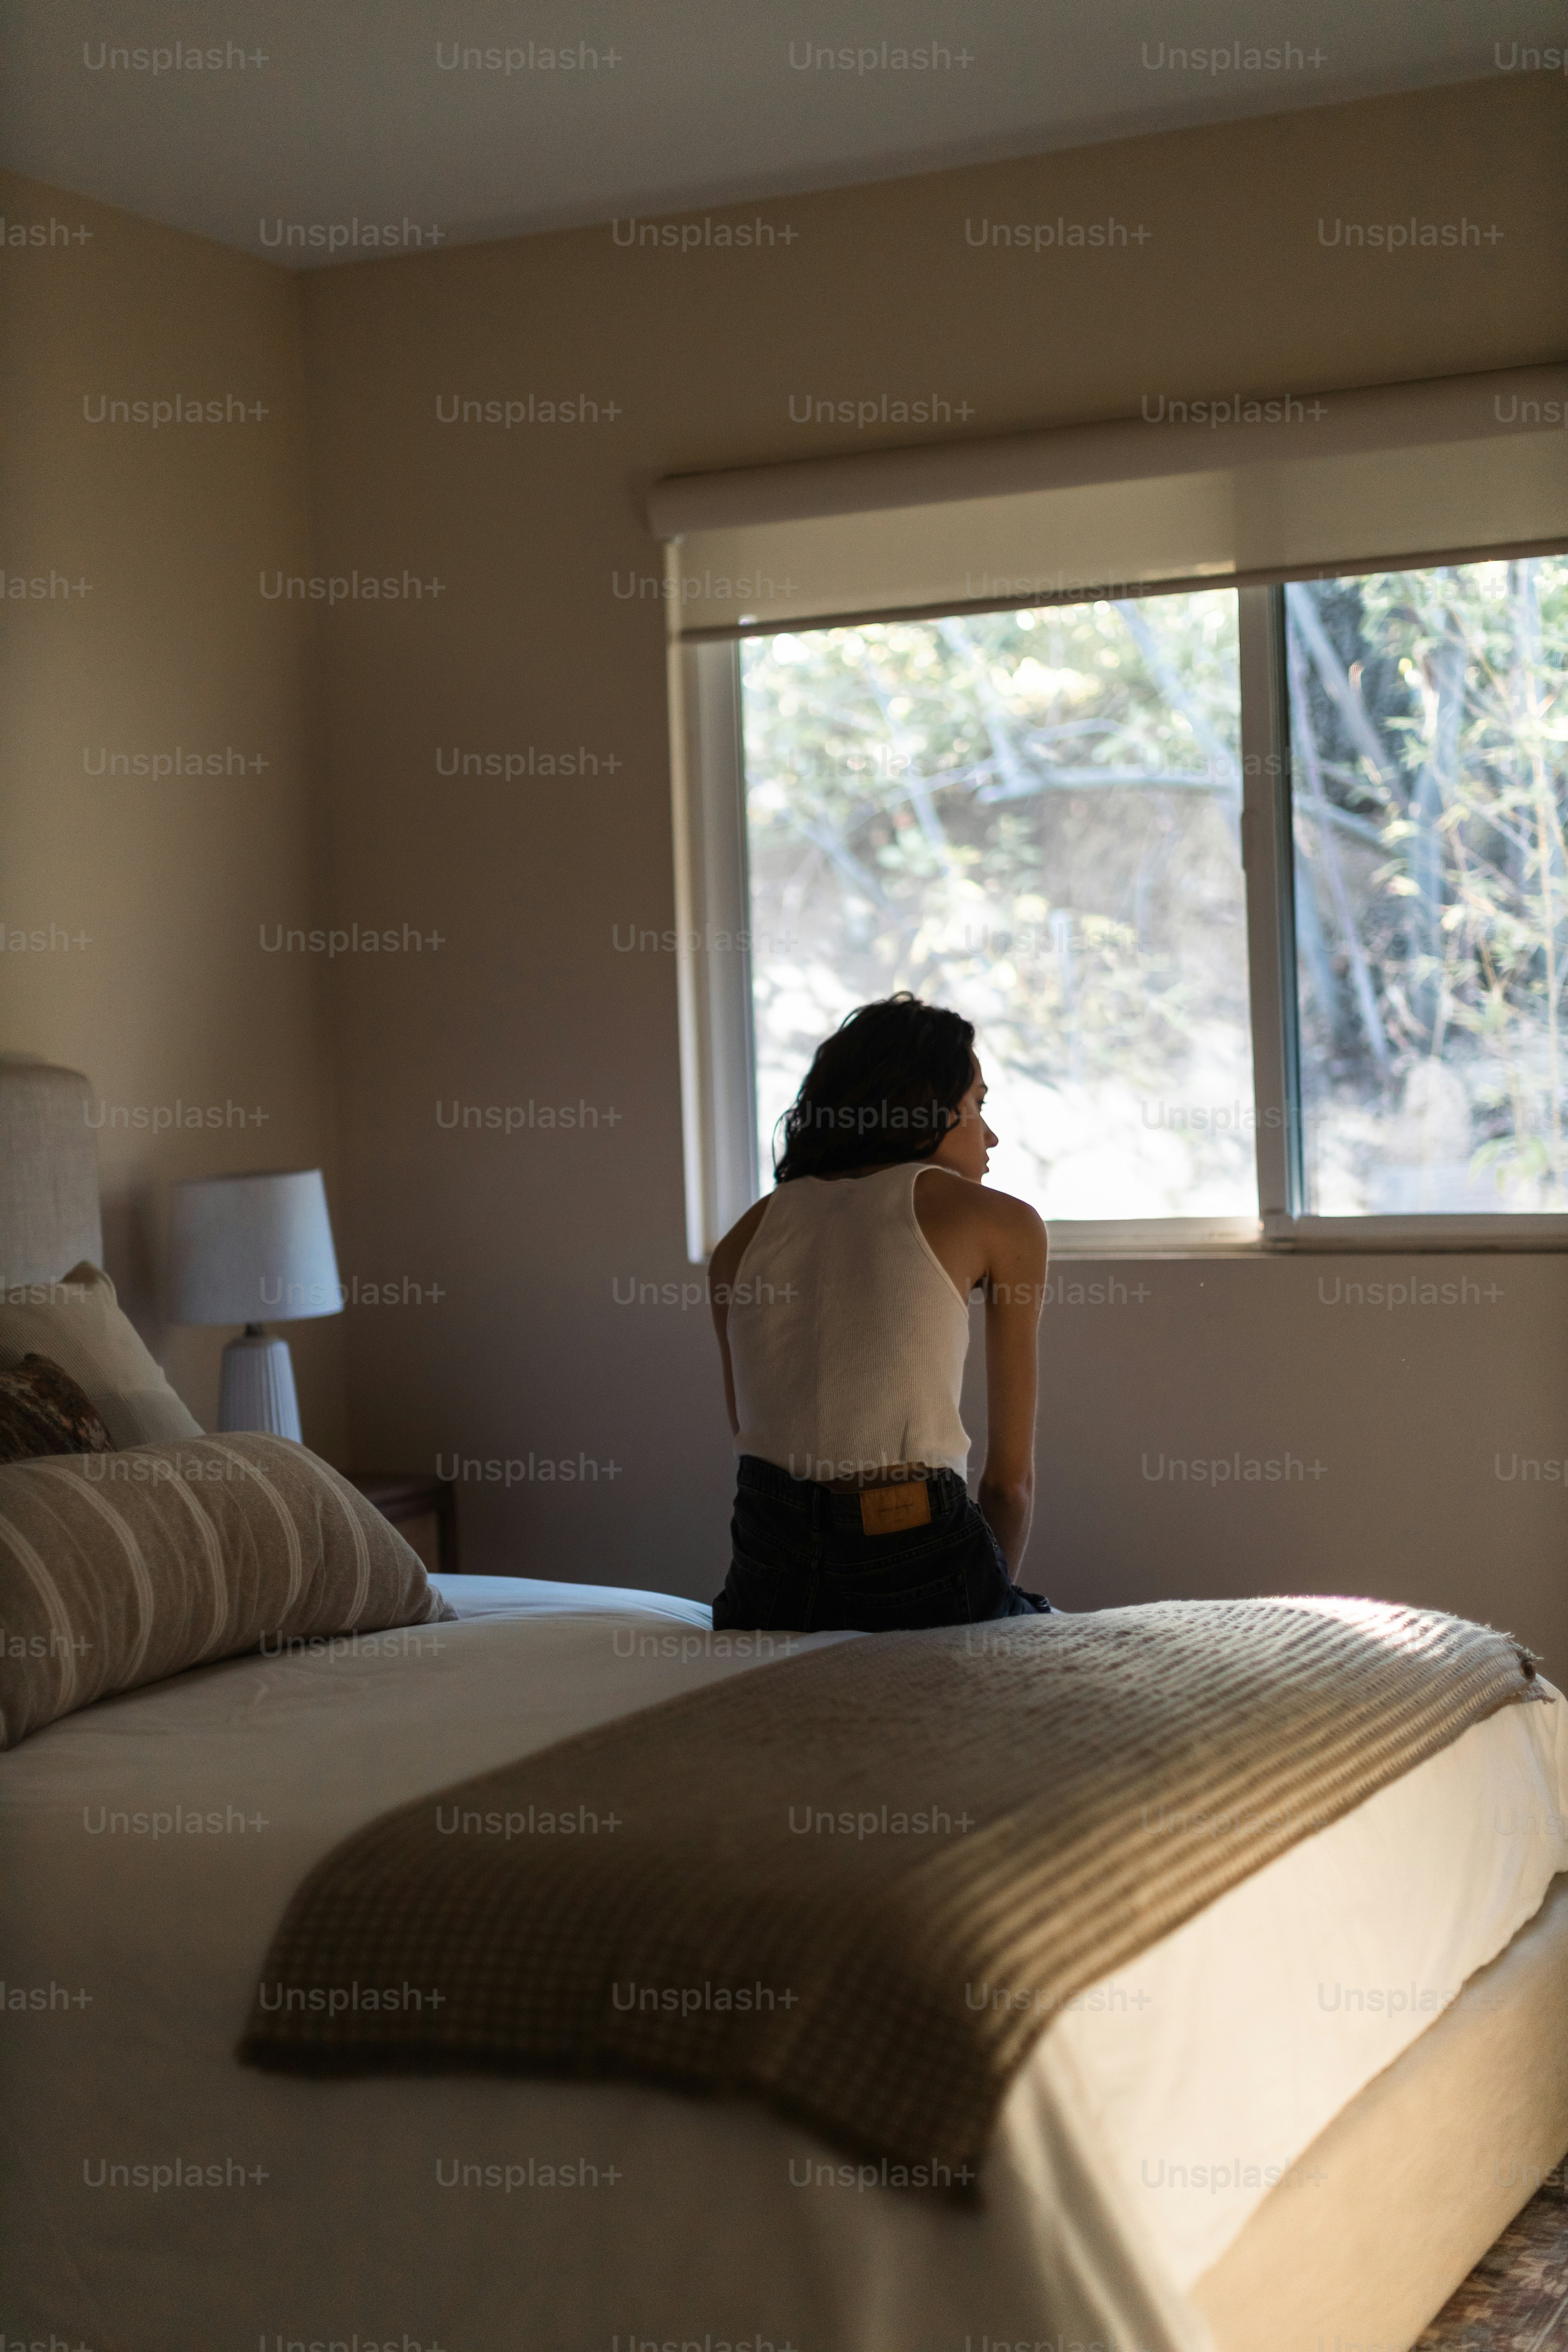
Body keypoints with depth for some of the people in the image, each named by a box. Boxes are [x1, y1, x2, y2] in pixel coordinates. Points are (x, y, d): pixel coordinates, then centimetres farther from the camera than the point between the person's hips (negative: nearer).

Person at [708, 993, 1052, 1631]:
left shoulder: (743, 1238, 18)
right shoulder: (1003, 1224, 8)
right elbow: (1011, 1477, 10)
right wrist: (987, 1601, 25)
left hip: (762, 1583, 4)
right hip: (915, 1561, -4)